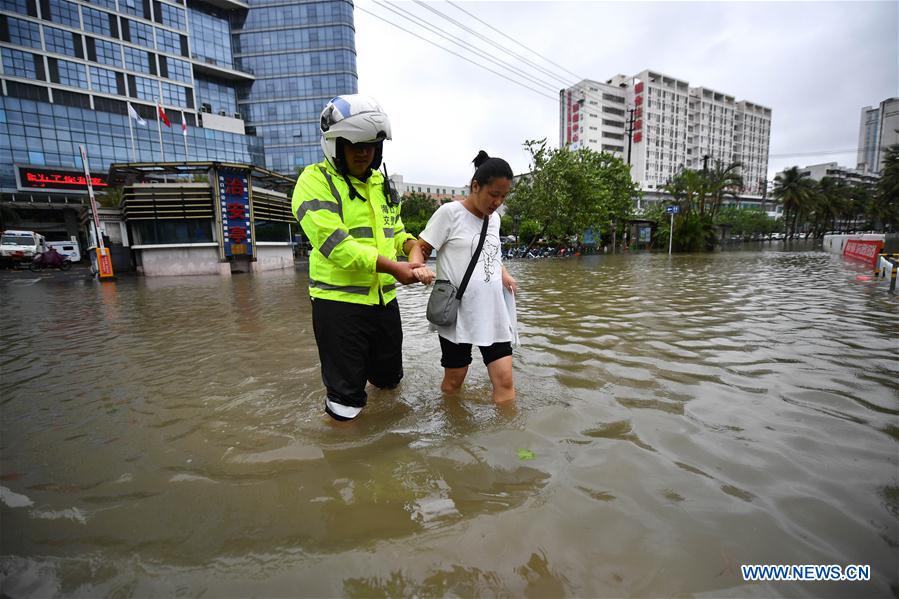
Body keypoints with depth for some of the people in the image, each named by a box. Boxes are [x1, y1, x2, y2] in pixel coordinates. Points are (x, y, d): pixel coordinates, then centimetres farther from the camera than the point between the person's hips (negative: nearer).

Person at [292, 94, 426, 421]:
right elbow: (334, 243, -20)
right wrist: (393, 267, -22)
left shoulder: (381, 183, 14)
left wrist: (409, 244, 0)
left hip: (384, 299, 7)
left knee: (389, 379, 23)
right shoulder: (316, 181, -8)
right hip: (339, 301, -7)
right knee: (346, 401, 4)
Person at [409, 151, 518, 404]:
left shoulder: (494, 218, 11)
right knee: (454, 379, 10)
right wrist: (418, 267, -28)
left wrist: (504, 274, 10)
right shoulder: (450, 212, -7)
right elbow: (420, 248, -7)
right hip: (457, 314, -5)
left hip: (493, 314, 5)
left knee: (505, 380, 1)